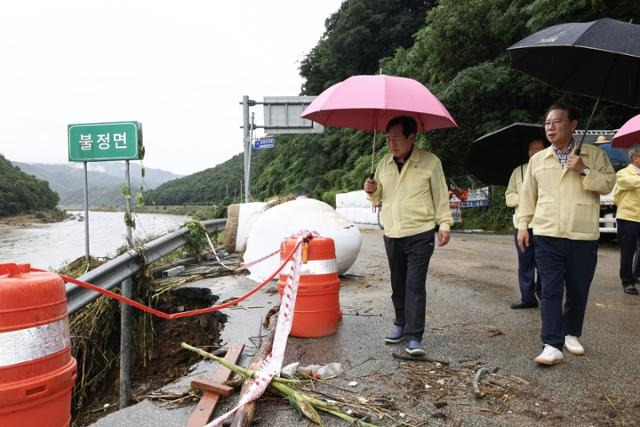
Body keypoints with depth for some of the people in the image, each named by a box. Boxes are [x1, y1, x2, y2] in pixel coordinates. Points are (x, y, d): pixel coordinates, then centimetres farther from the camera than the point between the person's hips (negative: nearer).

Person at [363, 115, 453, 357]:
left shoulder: (429, 162, -3)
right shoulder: (384, 163, 10)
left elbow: (441, 195, 1)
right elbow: (378, 198, 18)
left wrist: (444, 223, -5)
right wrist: (372, 191, -3)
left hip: (420, 234, -5)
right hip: (391, 234, 5)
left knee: (415, 285, -7)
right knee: (398, 284, 14)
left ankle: (414, 337, -2)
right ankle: (401, 324, 30)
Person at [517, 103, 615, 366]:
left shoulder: (594, 155, 5)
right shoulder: (537, 159, 11)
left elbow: (608, 184, -1)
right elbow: (527, 195, 13)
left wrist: (584, 171, -15)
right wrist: (523, 225, 8)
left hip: (583, 236, 0)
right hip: (546, 235, 1)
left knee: (578, 290, 10)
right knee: (550, 290, -5)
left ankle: (571, 334, 30)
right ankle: (552, 346, -5)